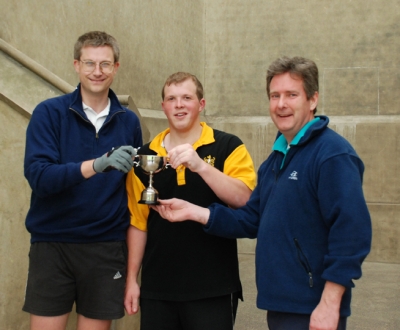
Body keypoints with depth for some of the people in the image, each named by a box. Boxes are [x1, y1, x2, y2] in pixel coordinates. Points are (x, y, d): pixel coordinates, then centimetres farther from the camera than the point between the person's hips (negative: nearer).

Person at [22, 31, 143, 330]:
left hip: (107, 247, 2)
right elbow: (38, 176, -16)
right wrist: (96, 164, -30)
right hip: (52, 244, -2)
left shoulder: (129, 122, 4)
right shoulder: (49, 113, -4)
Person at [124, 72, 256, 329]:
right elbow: (138, 221, 8)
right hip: (157, 287, 3)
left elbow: (244, 199, -16)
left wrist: (200, 165, -26)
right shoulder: (146, 155, 7)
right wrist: (132, 278, 6)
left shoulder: (228, 147, -2)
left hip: (213, 287, -3)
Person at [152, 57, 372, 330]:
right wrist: (194, 212, 5)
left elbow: (352, 232, -21)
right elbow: (252, 220, 14)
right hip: (279, 304, 8)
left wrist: (330, 305, -23)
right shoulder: (276, 158, 13)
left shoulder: (333, 154, -15)